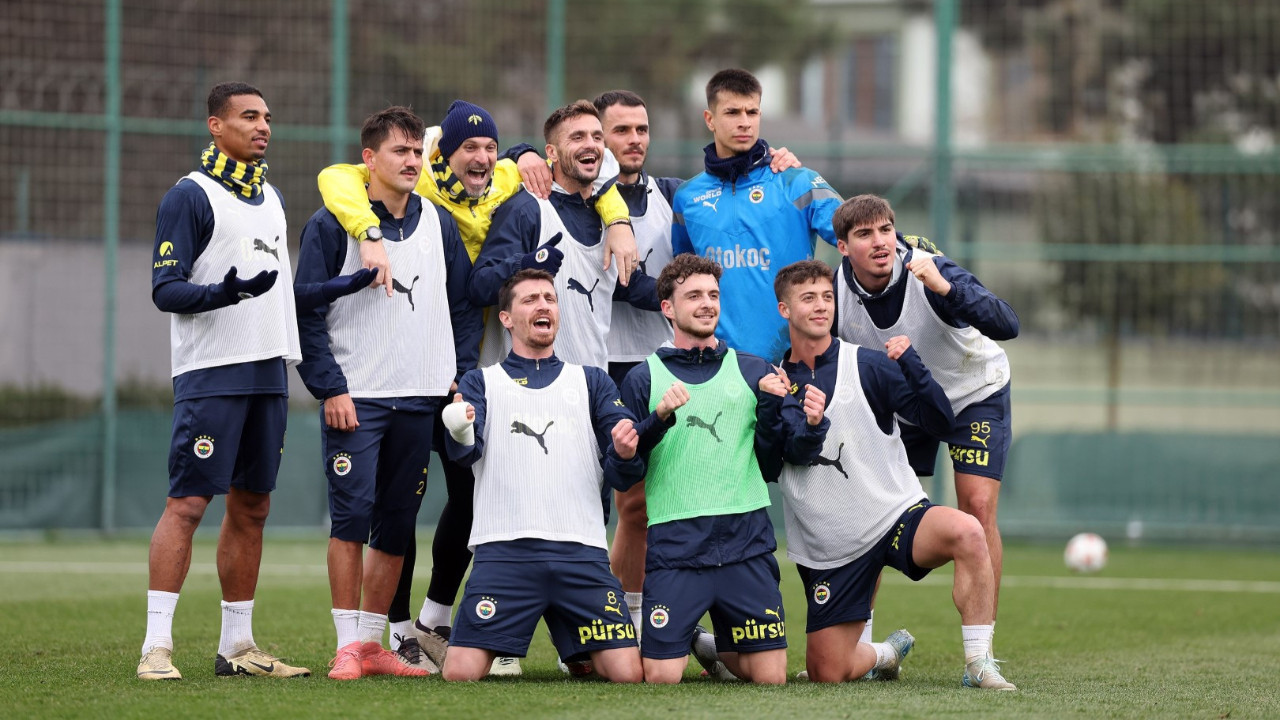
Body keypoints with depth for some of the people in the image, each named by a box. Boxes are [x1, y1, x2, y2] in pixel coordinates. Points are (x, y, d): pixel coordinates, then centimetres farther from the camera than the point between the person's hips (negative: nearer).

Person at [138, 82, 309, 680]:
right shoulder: (191, 196, -6)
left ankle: (237, 644, 15)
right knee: (187, 504, -12)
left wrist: (285, 364, 19)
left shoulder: (271, 197, 18)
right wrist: (224, 293, -28)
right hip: (210, 375, -8)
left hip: (268, 372, 8)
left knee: (251, 507, 9)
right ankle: (156, 646, -13)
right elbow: (165, 288, -11)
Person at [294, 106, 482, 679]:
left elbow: (464, 306, 16)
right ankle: (348, 646, -7)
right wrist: (330, 388, -12)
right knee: (353, 514, -12)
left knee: (397, 524, 6)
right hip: (355, 397, -4)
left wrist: (459, 375, 5)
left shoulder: (440, 225, 12)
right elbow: (308, 312, -5)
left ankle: (374, 643, 15)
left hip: (421, 397, 4)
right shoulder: (332, 224, -2)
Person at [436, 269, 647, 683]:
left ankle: (582, 657, 22)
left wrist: (625, 454, -15)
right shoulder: (481, 383, 16)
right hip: (504, 551, -1)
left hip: (581, 552, 1)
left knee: (627, 674, -12)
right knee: (461, 673, -16)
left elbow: (621, 475, 9)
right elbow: (465, 452, -3)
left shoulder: (591, 382, 20)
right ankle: (502, 649, 19)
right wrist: (460, 434, -27)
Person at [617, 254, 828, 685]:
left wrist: (811, 426, -13)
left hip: (746, 540, 2)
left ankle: (716, 646, 31)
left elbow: (795, 451, 9)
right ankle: (686, 639, 24)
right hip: (674, 543, -2)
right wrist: (660, 419, -16)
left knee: (770, 678, 0)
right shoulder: (644, 379, 7)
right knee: (661, 677, -10)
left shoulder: (753, 372, 12)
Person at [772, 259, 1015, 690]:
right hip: (828, 550, 2)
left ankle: (979, 665, -25)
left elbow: (939, 420, -7)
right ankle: (887, 653, 34)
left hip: (897, 516, -2)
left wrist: (910, 364, -21)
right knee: (826, 674, -1)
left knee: (966, 532, -36)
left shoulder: (867, 365, -2)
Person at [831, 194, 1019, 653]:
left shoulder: (928, 273, -32)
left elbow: (1007, 325, -43)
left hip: (974, 392, -4)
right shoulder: (835, 292, -22)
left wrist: (945, 287, -56)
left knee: (977, 511, -16)